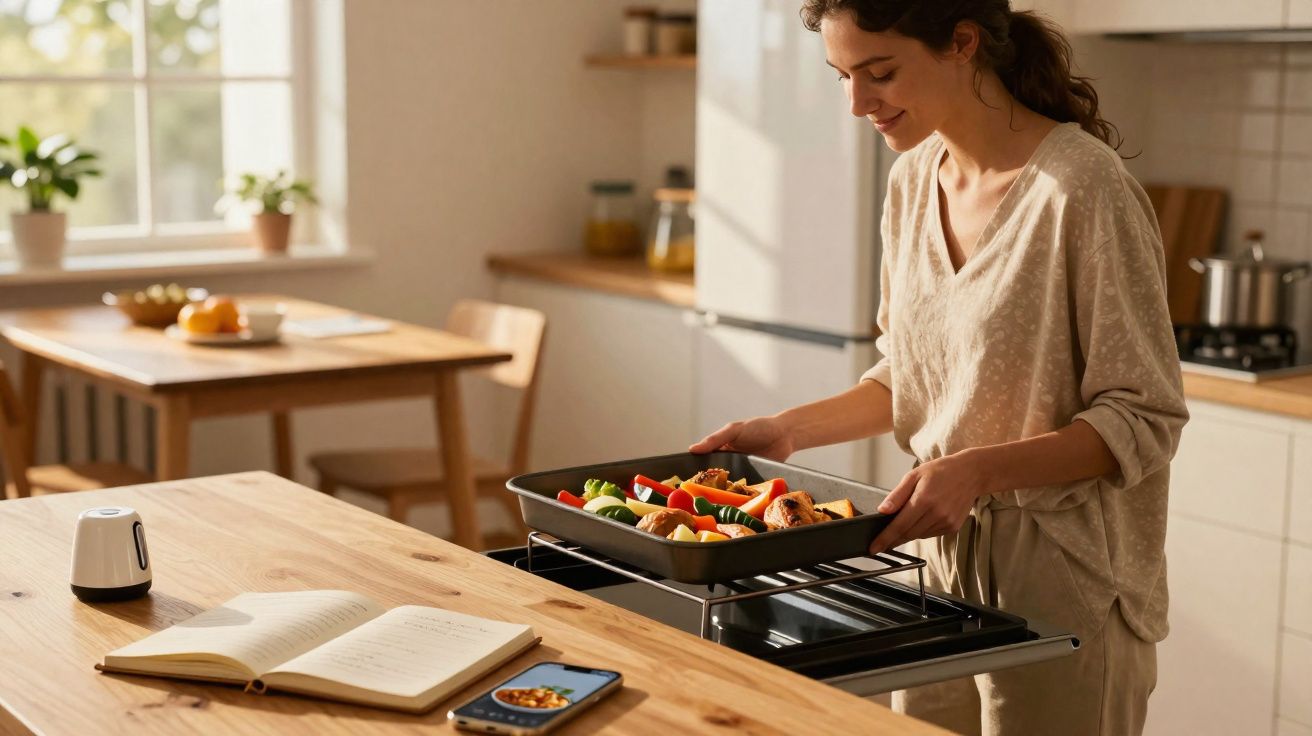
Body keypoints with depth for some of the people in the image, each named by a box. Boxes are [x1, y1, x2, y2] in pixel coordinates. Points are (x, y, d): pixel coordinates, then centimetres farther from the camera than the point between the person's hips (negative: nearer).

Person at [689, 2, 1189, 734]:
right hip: (941, 560, 7)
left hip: (1061, 583, -7)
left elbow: (1144, 421, -16)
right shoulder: (912, 179, 5)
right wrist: (790, 428, 3)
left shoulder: (1082, 187, -18)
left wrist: (977, 469, -27)